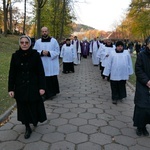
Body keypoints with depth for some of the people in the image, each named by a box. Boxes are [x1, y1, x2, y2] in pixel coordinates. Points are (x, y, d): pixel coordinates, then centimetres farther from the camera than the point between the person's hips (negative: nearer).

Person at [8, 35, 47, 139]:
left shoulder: (35, 55, -8)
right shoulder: (15, 56, -3)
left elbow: (41, 72, -7)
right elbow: (12, 73, -1)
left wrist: (42, 87, -11)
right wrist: (11, 88, -4)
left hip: (33, 86, -1)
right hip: (20, 87, 2)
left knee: (35, 106, 10)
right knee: (23, 107, 9)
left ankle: (35, 120, 43)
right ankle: (28, 128, 26)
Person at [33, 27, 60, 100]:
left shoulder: (54, 41, 1)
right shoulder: (37, 42, 6)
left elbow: (57, 52, -2)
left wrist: (48, 53, -17)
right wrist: (41, 52, -16)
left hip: (51, 65, -1)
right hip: (42, 65, 1)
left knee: (52, 79, 3)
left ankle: (52, 93, 19)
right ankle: (44, 94, 12)